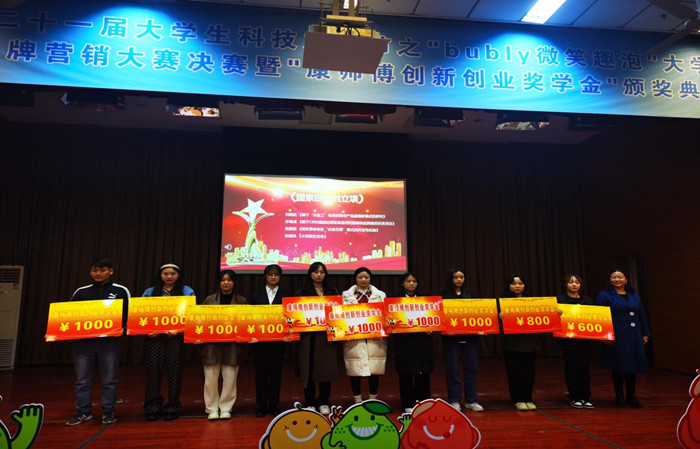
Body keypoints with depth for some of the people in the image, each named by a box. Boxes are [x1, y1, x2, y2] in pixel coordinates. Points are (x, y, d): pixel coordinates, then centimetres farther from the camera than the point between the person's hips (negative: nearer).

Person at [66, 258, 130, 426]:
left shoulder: (121, 291, 5)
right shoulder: (81, 292, 12)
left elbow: (128, 314, 1)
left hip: (109, 340, -2)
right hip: (83, 340, 2)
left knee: (109, 379, 3)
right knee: (82, 379, 7)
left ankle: (108, 411, 15)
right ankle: (83, 411, 19)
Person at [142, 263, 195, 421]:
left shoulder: (187, 292, 6)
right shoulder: (150, 292, 12)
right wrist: (148, 330, -9)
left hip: (176, 337, -1)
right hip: (154, 336, 1)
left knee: (175, 371, 2)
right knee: (153, 370, 0)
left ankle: (173, 407, 13)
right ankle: (152, 407, 12)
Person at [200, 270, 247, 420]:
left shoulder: (242, 301, 8)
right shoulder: (209, 300, 9)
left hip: (233, 344, 0)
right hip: (212, 344, 0)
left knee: (230, 379, 2)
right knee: (211, 378, 3)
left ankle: (226, 408, 17)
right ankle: (212, 409, 17)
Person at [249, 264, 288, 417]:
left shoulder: (286, 296, 6)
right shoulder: (256, 295, 8)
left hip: (278, 339, 0)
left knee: (276, 371, 4)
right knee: (261, 371, 5)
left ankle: (273, 405, 16)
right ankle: (262, 405, 15)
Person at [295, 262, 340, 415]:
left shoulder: (333, 292, 12)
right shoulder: (302, 292, 7)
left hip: (327, 335, 2)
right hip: (308, 335, -1)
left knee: (326, 368, 4)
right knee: (308, 369, 2)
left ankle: (323, 402, 17)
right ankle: (309, 403, 14)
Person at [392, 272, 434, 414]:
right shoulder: (396, 298, 2)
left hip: (422, 340, 3)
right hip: (404, 340, -3)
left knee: (423, 371, 5)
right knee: (406, 372, 2)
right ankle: (408, 404, 13)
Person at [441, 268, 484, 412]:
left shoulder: (469, 294, 11)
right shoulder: (444, 295, 1)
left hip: (470, 337, 3)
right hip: (452, 337, -3)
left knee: (471, 368, 7)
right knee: (453, 370, 2)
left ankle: (471, 401, 17)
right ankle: (454, 401, 12)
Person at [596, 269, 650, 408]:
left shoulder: (634, 295, 13)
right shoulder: (604, 296, -2)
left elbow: (642, 316, 17)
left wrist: (645, 334, 11)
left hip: (634, 338, 5)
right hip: (616, 338, -5)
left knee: (633, 367, 9)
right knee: (619, 367, 2)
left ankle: (631, 397, 21)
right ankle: (619, 397, 13)